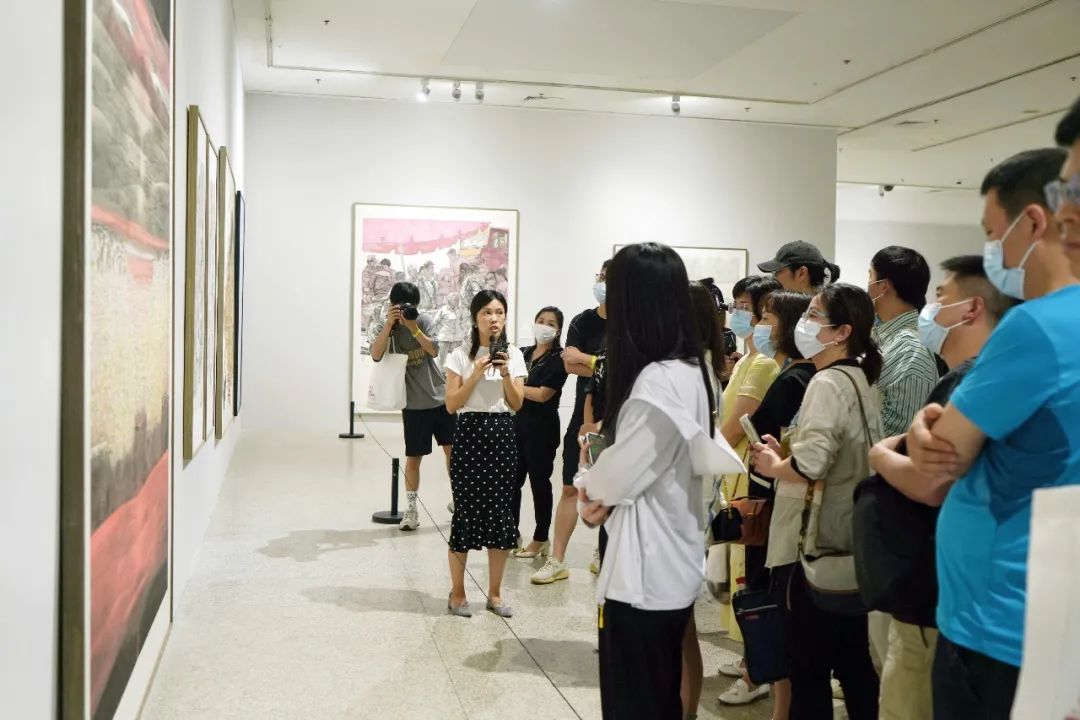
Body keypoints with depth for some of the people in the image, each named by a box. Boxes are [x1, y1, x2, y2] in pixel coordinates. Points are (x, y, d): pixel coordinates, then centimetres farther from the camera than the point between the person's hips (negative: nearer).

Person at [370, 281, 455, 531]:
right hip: (413, 404, -2)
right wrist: (390, 324, -28)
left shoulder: (424, 321, 0)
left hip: (440, 397, 2)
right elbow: (376, 355, -22)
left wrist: (413, 327, -22)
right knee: (413, 458, 0)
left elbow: (434, 350, -12)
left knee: (451, 448, 10)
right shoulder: (383, 328, -4)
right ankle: (411, 509, 12)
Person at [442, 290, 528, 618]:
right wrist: (476, 374, -16)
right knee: (465, 512, -2)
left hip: (502, 436, 3)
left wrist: (505, 374, -12)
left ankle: (494, 593, 20)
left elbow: (517, 404, 2)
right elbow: (451, 404, -7)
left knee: (501, 513, 6)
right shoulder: (461, 355, -3)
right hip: (470, 434, -3)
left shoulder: (514, 354, 6)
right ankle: (457, 593, 14)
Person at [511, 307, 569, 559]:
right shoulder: (523, 353, 12)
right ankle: (512, 533, 23)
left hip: (542, 429, -6)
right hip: (517, 425, 6)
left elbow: (543, 394, -16)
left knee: (539, 482, 4)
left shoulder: (558, 359, -8)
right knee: (512, 480, 8)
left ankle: (541, 539, 16)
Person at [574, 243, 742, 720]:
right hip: (671, 566, 9)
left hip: (645, 573, -9)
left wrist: (589, 481, 4)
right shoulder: (689, 370, 5)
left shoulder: (659, 381, -24)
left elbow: (618, 475, -17)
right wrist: (604, 489, -4)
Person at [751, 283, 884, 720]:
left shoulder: (828, 382, -17)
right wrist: (785, 453, 5)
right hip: (852, 540, 9)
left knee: (808, 665, 2)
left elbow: (808, 466, -29)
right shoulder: (859, 380, 12)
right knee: (853, 662, 17)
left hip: (823, 541, -9)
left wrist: (772, 464, -10)